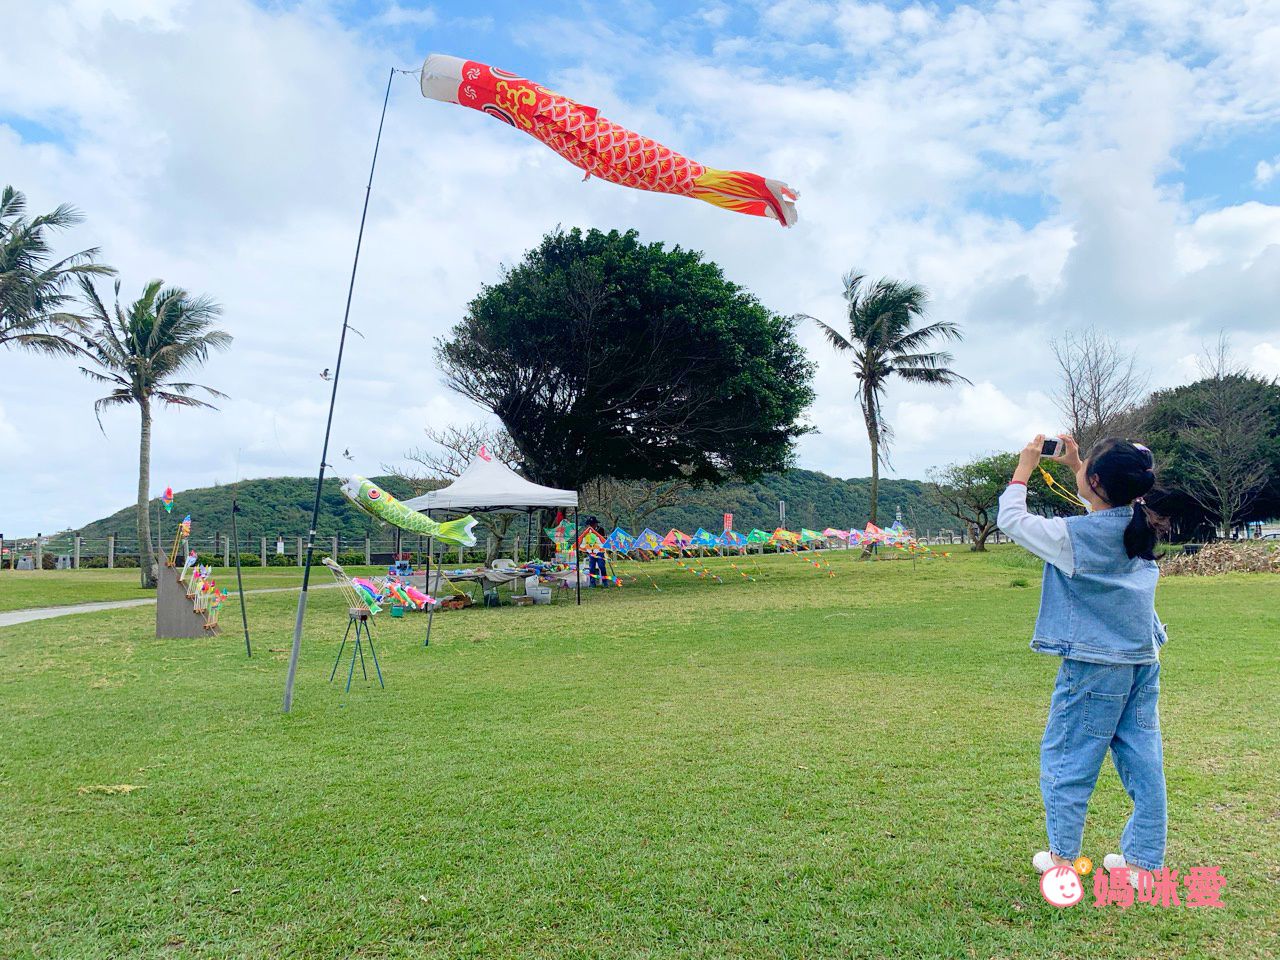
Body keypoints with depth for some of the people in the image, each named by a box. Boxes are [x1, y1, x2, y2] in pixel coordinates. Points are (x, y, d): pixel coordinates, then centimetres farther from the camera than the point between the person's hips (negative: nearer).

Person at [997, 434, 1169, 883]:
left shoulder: (1073, 537, -20)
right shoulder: (1136, 523, -1)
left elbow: (1011, 519, -7)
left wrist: (1024, 467, 2)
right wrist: (1074, 466, 20)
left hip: (1094, 668, -7)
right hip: (1144, 662, 7)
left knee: (1065, 759, 8)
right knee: (1144, 761, 12)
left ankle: (1062, 855, 19)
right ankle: (1145, 860, 21)